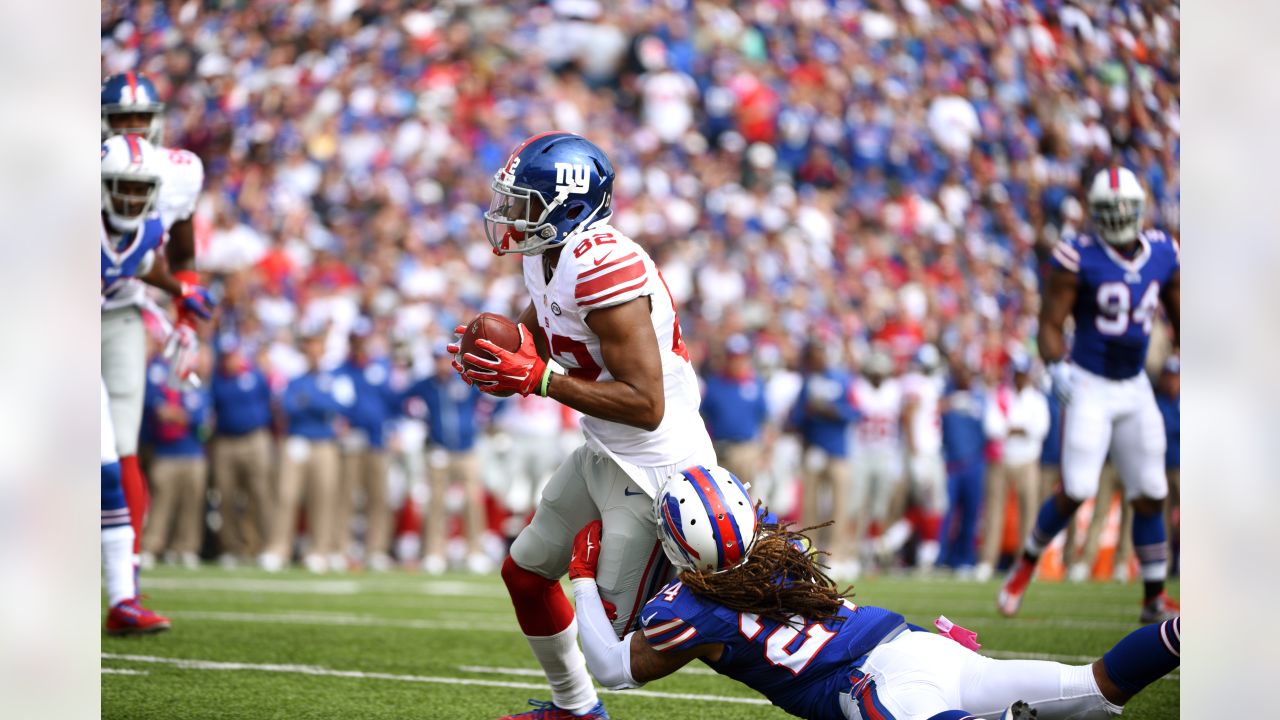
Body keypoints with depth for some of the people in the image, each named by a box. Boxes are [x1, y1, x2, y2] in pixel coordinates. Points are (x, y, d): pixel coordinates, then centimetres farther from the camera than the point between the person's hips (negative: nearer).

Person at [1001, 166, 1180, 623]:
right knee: (1076, 492, -12)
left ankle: (1155, 598, 12)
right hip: (1089, 385, -5)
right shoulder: (1079, 259, -11)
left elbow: (1178, 319, 16)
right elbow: (1050, 324, -10)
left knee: (1150, 496, 3)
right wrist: (1058, 368, -26)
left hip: (1134, 388, 5)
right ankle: (1025, 565, 12)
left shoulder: (1162, 255, 3)